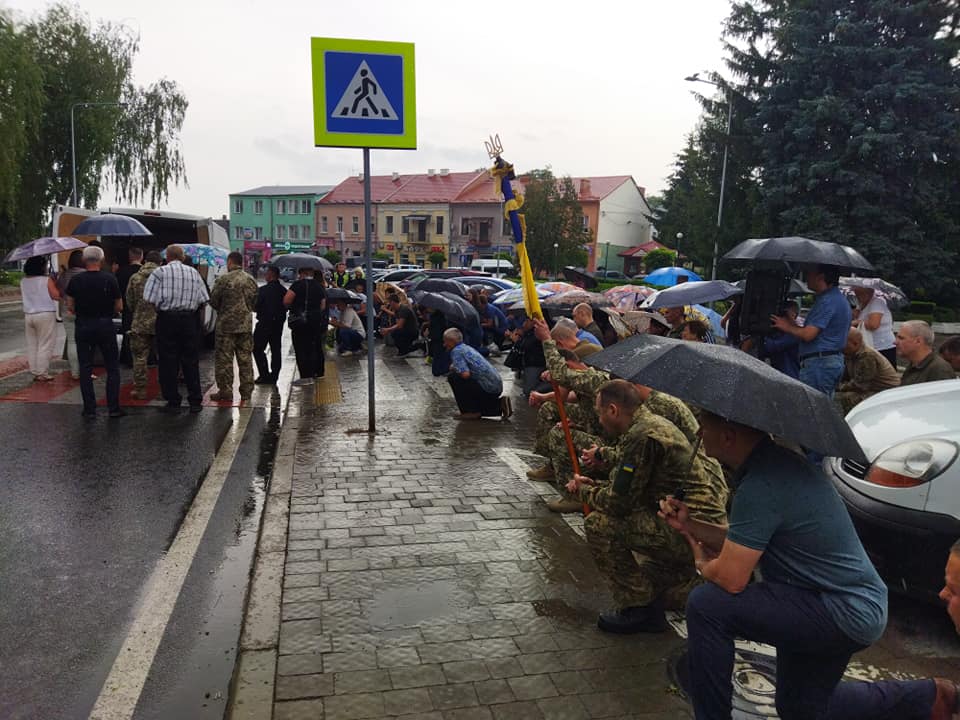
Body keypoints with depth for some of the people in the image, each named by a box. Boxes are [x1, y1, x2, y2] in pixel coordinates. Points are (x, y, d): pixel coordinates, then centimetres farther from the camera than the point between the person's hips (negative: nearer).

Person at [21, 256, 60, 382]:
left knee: (32, 345, 12)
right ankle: (42, 374, -1)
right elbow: (56, 296, -12)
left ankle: (35, 372, 16)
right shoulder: (46, 280, -11)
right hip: (45, 315, -6)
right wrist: (55, 284, 3)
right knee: (45, 346, 0)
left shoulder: (23, 281, 7)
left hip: (28, 315, 6)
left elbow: (22, 297, 18)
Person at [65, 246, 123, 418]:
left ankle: (90, 409, 10)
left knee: (85, 368, 8)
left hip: (83, 326, 2)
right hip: (105, 325, -2)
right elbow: (119, 307, -4)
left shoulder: (75, 281, -2)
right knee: (113, 368, 6)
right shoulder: (110, 279, -7)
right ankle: (114, 408, 3)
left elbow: (70, 307, 2)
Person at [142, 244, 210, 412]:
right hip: (189, 319, 2)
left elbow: (149, 298, -10)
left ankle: (173, 401, 10)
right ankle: (195, 401, 9)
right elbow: (204, 299, 1)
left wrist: (161, 305, 9)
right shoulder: (194, 272, 5)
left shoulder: (160, 272, -3)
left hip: (167, 319, -2)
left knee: (168, 360, 6)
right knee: (191, 360, 8)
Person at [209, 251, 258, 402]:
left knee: (224, 359, 3)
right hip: (246, 325, 4)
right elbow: (255, 302, 10)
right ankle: (246, 392, 14)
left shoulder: (223, 279, -10)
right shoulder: (251, 279, 4)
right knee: (245, 358, 10)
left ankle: (225, 391, 5)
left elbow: (213, 301, -5)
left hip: (226, 325, -4)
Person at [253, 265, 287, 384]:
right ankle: (274, 376, 14)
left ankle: (264, 375, -2)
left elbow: (256, 306, -15)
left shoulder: (264, 290, -17)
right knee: (276, 350, 11)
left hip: (265, 323, -7)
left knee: (258, 349, 3)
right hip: (278, 324, 7)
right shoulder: (284, 290, 3)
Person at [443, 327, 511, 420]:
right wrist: (454, 367, 18)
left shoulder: (456, 351, -10)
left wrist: (453, 369, -3)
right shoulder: (467, 347, 18)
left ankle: (471, 412, -4)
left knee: (452, 377, -6)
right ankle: (500, 404, 12)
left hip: (487, 388, -10)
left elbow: (465, 374, -23)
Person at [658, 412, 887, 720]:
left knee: (705, 605, -19)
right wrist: (688, 525, 5)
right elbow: (745, 542, 14)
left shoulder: (760, 486, -26)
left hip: (843, 615, -10)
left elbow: (730, 579, -24)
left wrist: (702, 563, -3)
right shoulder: (776, 461, 5)